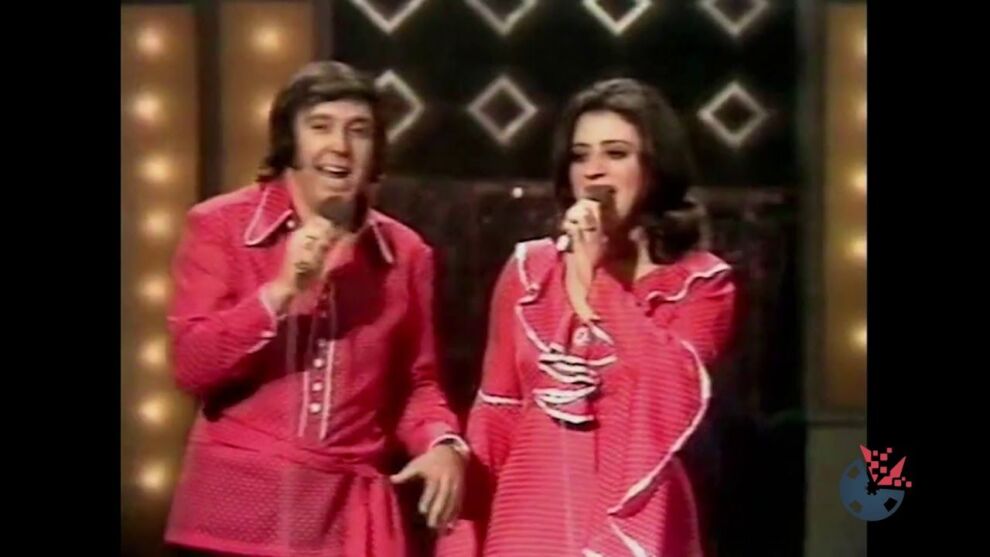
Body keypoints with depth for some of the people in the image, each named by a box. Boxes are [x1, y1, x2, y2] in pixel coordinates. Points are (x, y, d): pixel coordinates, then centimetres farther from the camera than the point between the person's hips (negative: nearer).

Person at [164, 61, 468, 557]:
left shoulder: (404, 252, 9)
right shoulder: (219, 226, 1)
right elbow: (193, 367, -6)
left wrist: (441, 443, -4)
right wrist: (281, 290, -18)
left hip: (350, 515, 3)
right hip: (239, 507, -2)